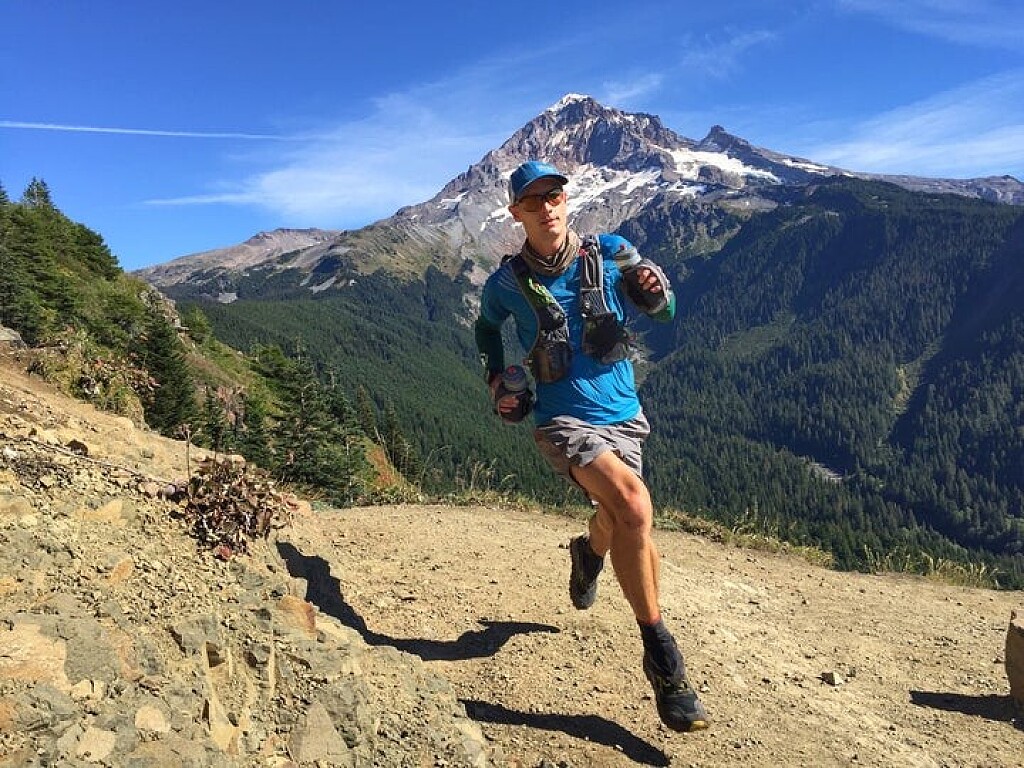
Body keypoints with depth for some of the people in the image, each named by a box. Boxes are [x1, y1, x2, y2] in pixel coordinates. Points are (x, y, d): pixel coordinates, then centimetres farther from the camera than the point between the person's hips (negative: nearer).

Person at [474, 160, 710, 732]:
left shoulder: (611, 254, -4)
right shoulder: (507, 283, -6)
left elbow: (665, 313, 5)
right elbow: (487, 328, 16)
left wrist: (655, 288, -17)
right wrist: (496, 382, 3)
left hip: (623, 415, 4)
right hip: (564, 420, -3)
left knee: (618, 521, 17)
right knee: (634, 504, -27)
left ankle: (589, 554, 56)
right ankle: (661, 652, -14)